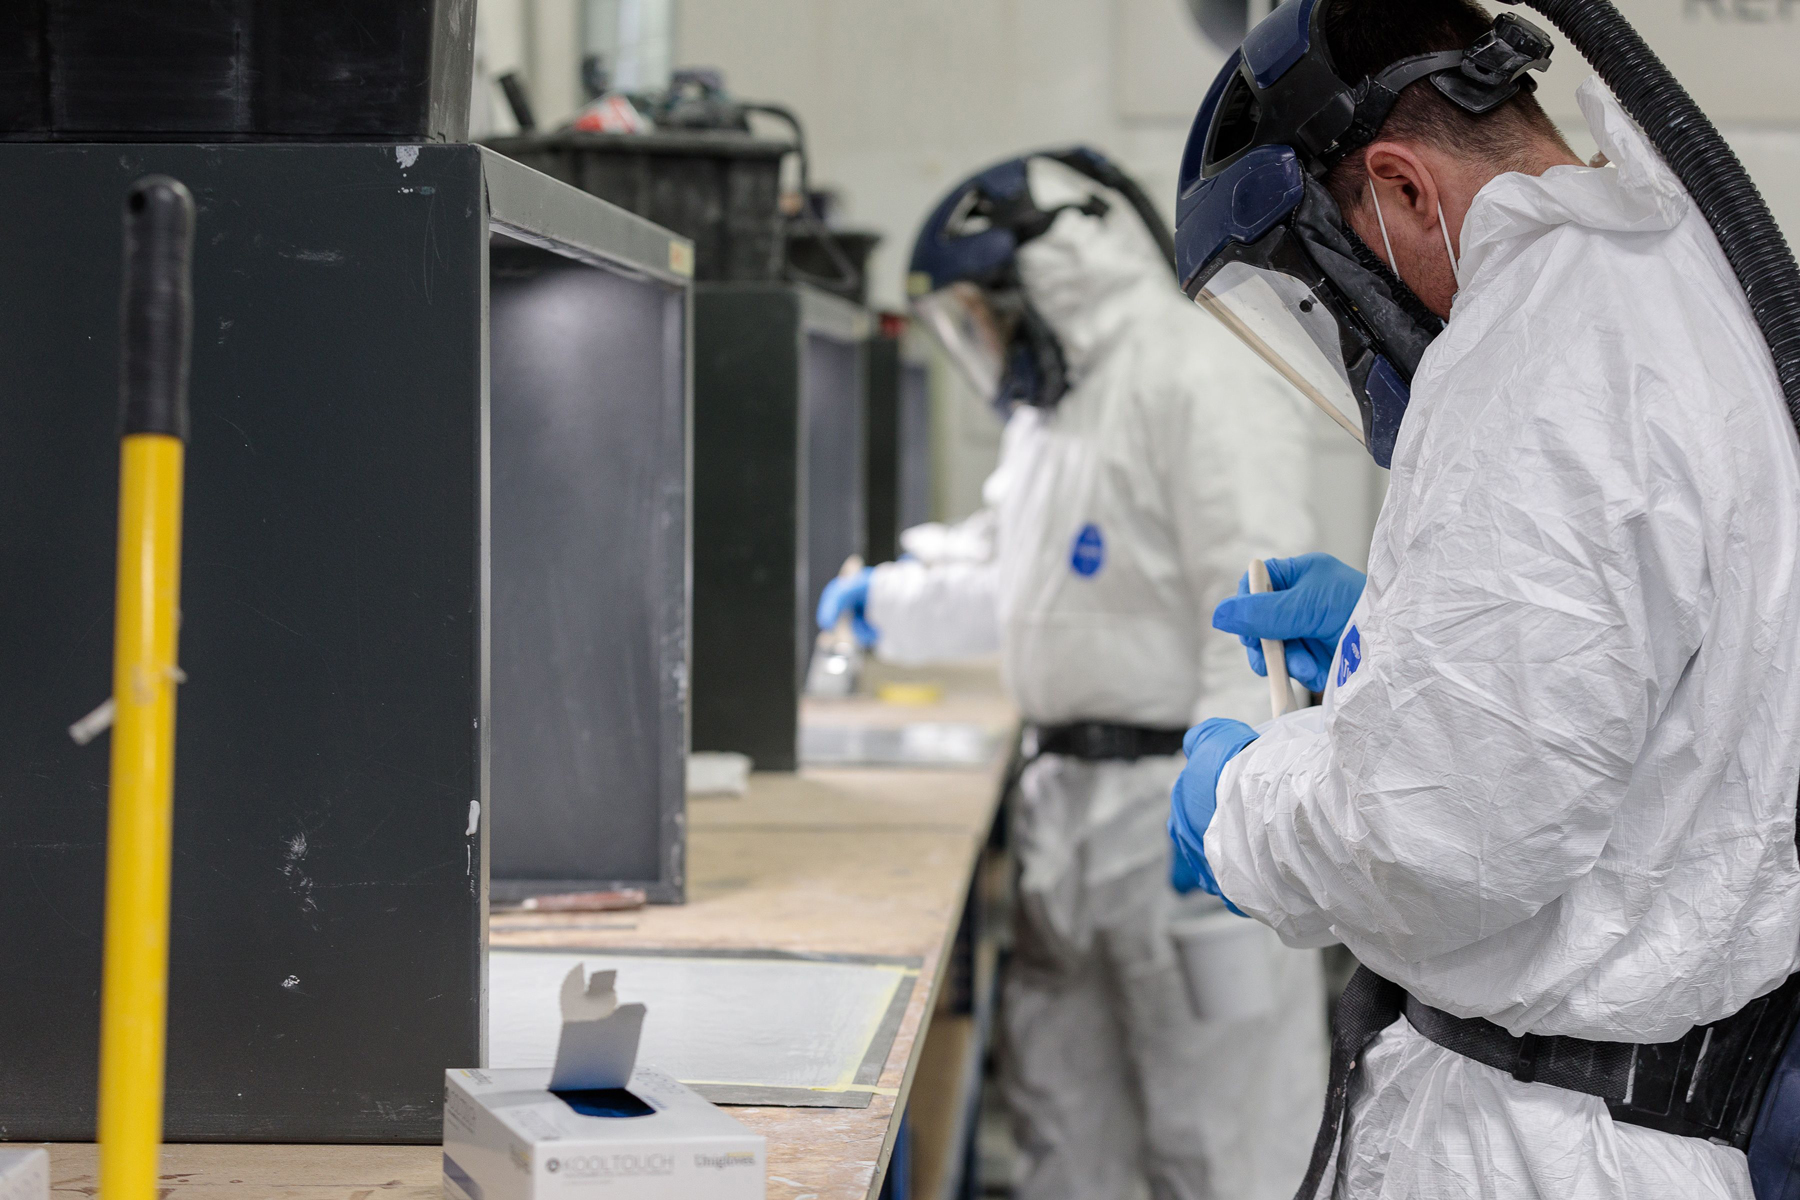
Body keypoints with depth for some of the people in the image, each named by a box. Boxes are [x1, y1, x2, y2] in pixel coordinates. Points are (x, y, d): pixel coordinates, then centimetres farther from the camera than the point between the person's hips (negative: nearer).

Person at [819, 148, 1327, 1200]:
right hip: (1070, 798, 10)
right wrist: (889, 602, 40)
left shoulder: (1200, 373, -13)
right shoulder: (1053, 406, 19)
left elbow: (1258, 598, -22)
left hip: (1177, 804, -10)